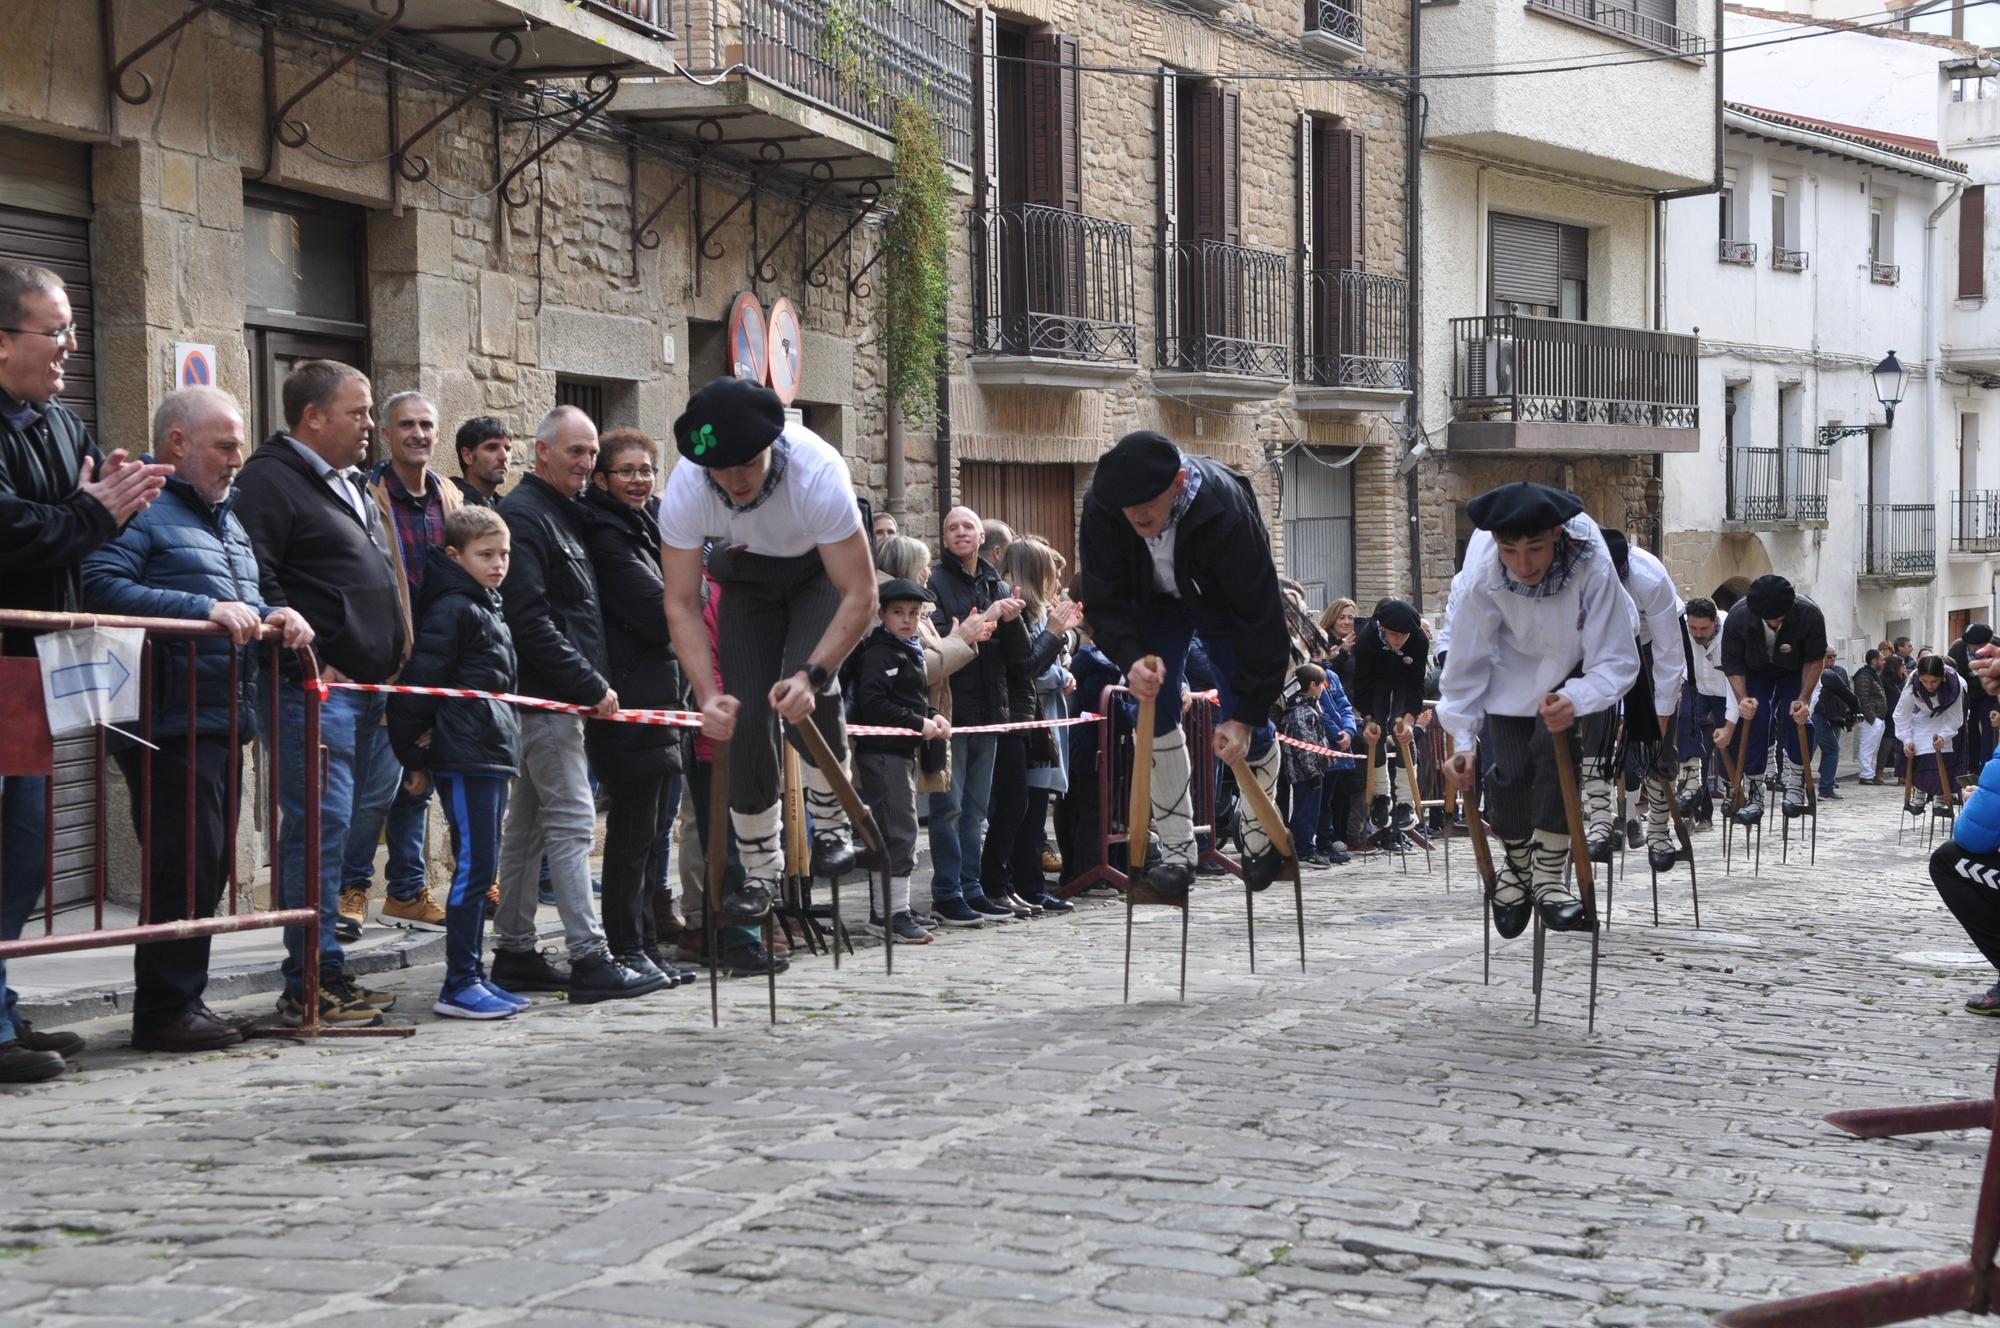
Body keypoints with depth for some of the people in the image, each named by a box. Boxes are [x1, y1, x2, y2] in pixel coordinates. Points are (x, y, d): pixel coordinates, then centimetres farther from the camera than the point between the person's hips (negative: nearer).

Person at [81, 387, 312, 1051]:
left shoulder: (226, 518, 23)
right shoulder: (142, 509, -7)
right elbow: (102, 586, -21)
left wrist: (270, 616, 8)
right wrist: (205, 610, -23)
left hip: (225, 723, 9)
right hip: (171, 725, -9)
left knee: (211, 866, 11)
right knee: (185, 865, -9)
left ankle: (185, 999, 20)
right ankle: (166, 1009, -2)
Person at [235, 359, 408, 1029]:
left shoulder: (350, 487, 23)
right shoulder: (272, 480, -8)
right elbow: (256, 581, -20)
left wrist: (389, 672, 21)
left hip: (362, 690, 10)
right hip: (314, 690, -10)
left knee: (333, 826, 11)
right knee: (320, 825, -11)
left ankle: (322, 976, 16)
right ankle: (314, 984, -9)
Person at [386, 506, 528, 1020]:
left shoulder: (488, 611, 19)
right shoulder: (452, 610, -11)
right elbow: (419, 683, -15)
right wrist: (416, 757, -13)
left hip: (492, 755, 10)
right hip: (464, 759, -10)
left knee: (482, 870, 12)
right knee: (474, 866, -9)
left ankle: (472, 976, 18)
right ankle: (459, 985, -7)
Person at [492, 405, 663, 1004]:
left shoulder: (562, 516, 20)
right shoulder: (524, 516, -12)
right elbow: (530, 620, -21)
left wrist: (590, 685, 14)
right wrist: (591, 685, -19)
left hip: (552, 700, 10)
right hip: (546, 699, -10)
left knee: (527, 828, 12)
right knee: (573, 824, -11)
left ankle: (514, 953, 17)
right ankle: (590, 960, -13)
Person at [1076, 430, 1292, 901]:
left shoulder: (1227, 511, -42)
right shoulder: (1102, 505, -33)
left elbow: (1261, 618, -36)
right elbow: (1104, 599, -22)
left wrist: (1247, 714, -35)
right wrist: (1130, 658, -41)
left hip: (1226, 603, -2)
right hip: (1154, 602, 2)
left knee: (1246, 723, -8)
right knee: (1156, 713, -12)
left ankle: (1262, 837, 17)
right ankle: (1176, 855, -6)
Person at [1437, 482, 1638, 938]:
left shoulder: (1593, 566, -37)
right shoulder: (1482, 576, -32)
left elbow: (1617, 662, -30)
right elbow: (1465, 666, -15)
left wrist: (1576, 701, -49)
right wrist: (1464, 740, -16)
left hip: (1576, 664, -1)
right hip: (1511, 663, 1)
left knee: (1554, 743, -26)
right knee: (1505, 770, -14)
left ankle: (1550, 878, -8)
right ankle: (1517, 868, 18)